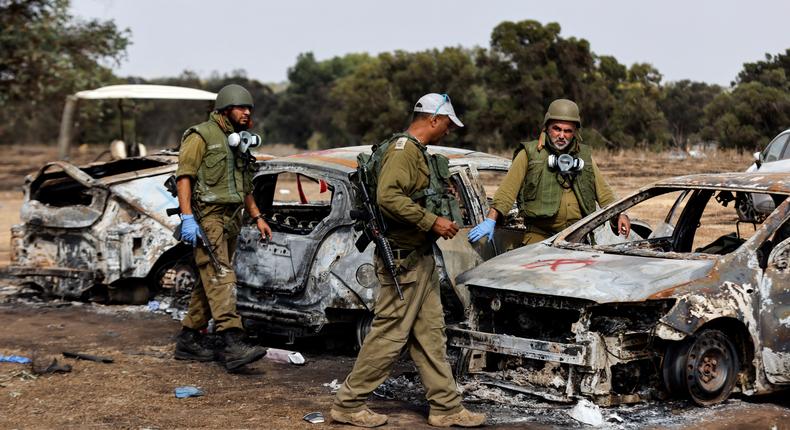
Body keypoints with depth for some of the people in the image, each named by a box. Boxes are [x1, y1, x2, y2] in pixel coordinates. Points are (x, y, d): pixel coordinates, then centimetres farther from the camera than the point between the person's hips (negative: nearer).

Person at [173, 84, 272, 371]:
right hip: (207, 216, -9)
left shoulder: (239, 143, 22)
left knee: (210, 281, 10)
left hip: (231, 220, 9)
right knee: (221, 277, -18)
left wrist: (257, 217, 21)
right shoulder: (202, 136, -5)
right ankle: (233, 344, -28)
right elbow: (184, 177, -12)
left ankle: (189, 340, 18)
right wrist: (187, 216, -21)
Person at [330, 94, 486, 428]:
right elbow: (388, 196, -29)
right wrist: (431, 222, -26)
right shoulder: (404, 148, -15)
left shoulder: (416, 150, 17)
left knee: (430, 333, 11)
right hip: (403, 259, -11)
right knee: (389, 334, -4)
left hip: (420, 258, 11)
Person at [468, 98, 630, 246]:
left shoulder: (585, 156, 18)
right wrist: (490, 220, -13)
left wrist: (619, 214, 5)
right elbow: (507, 189, -3)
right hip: (539, 235, -3)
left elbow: (603, 191, 21)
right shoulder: (530, 154, 4)